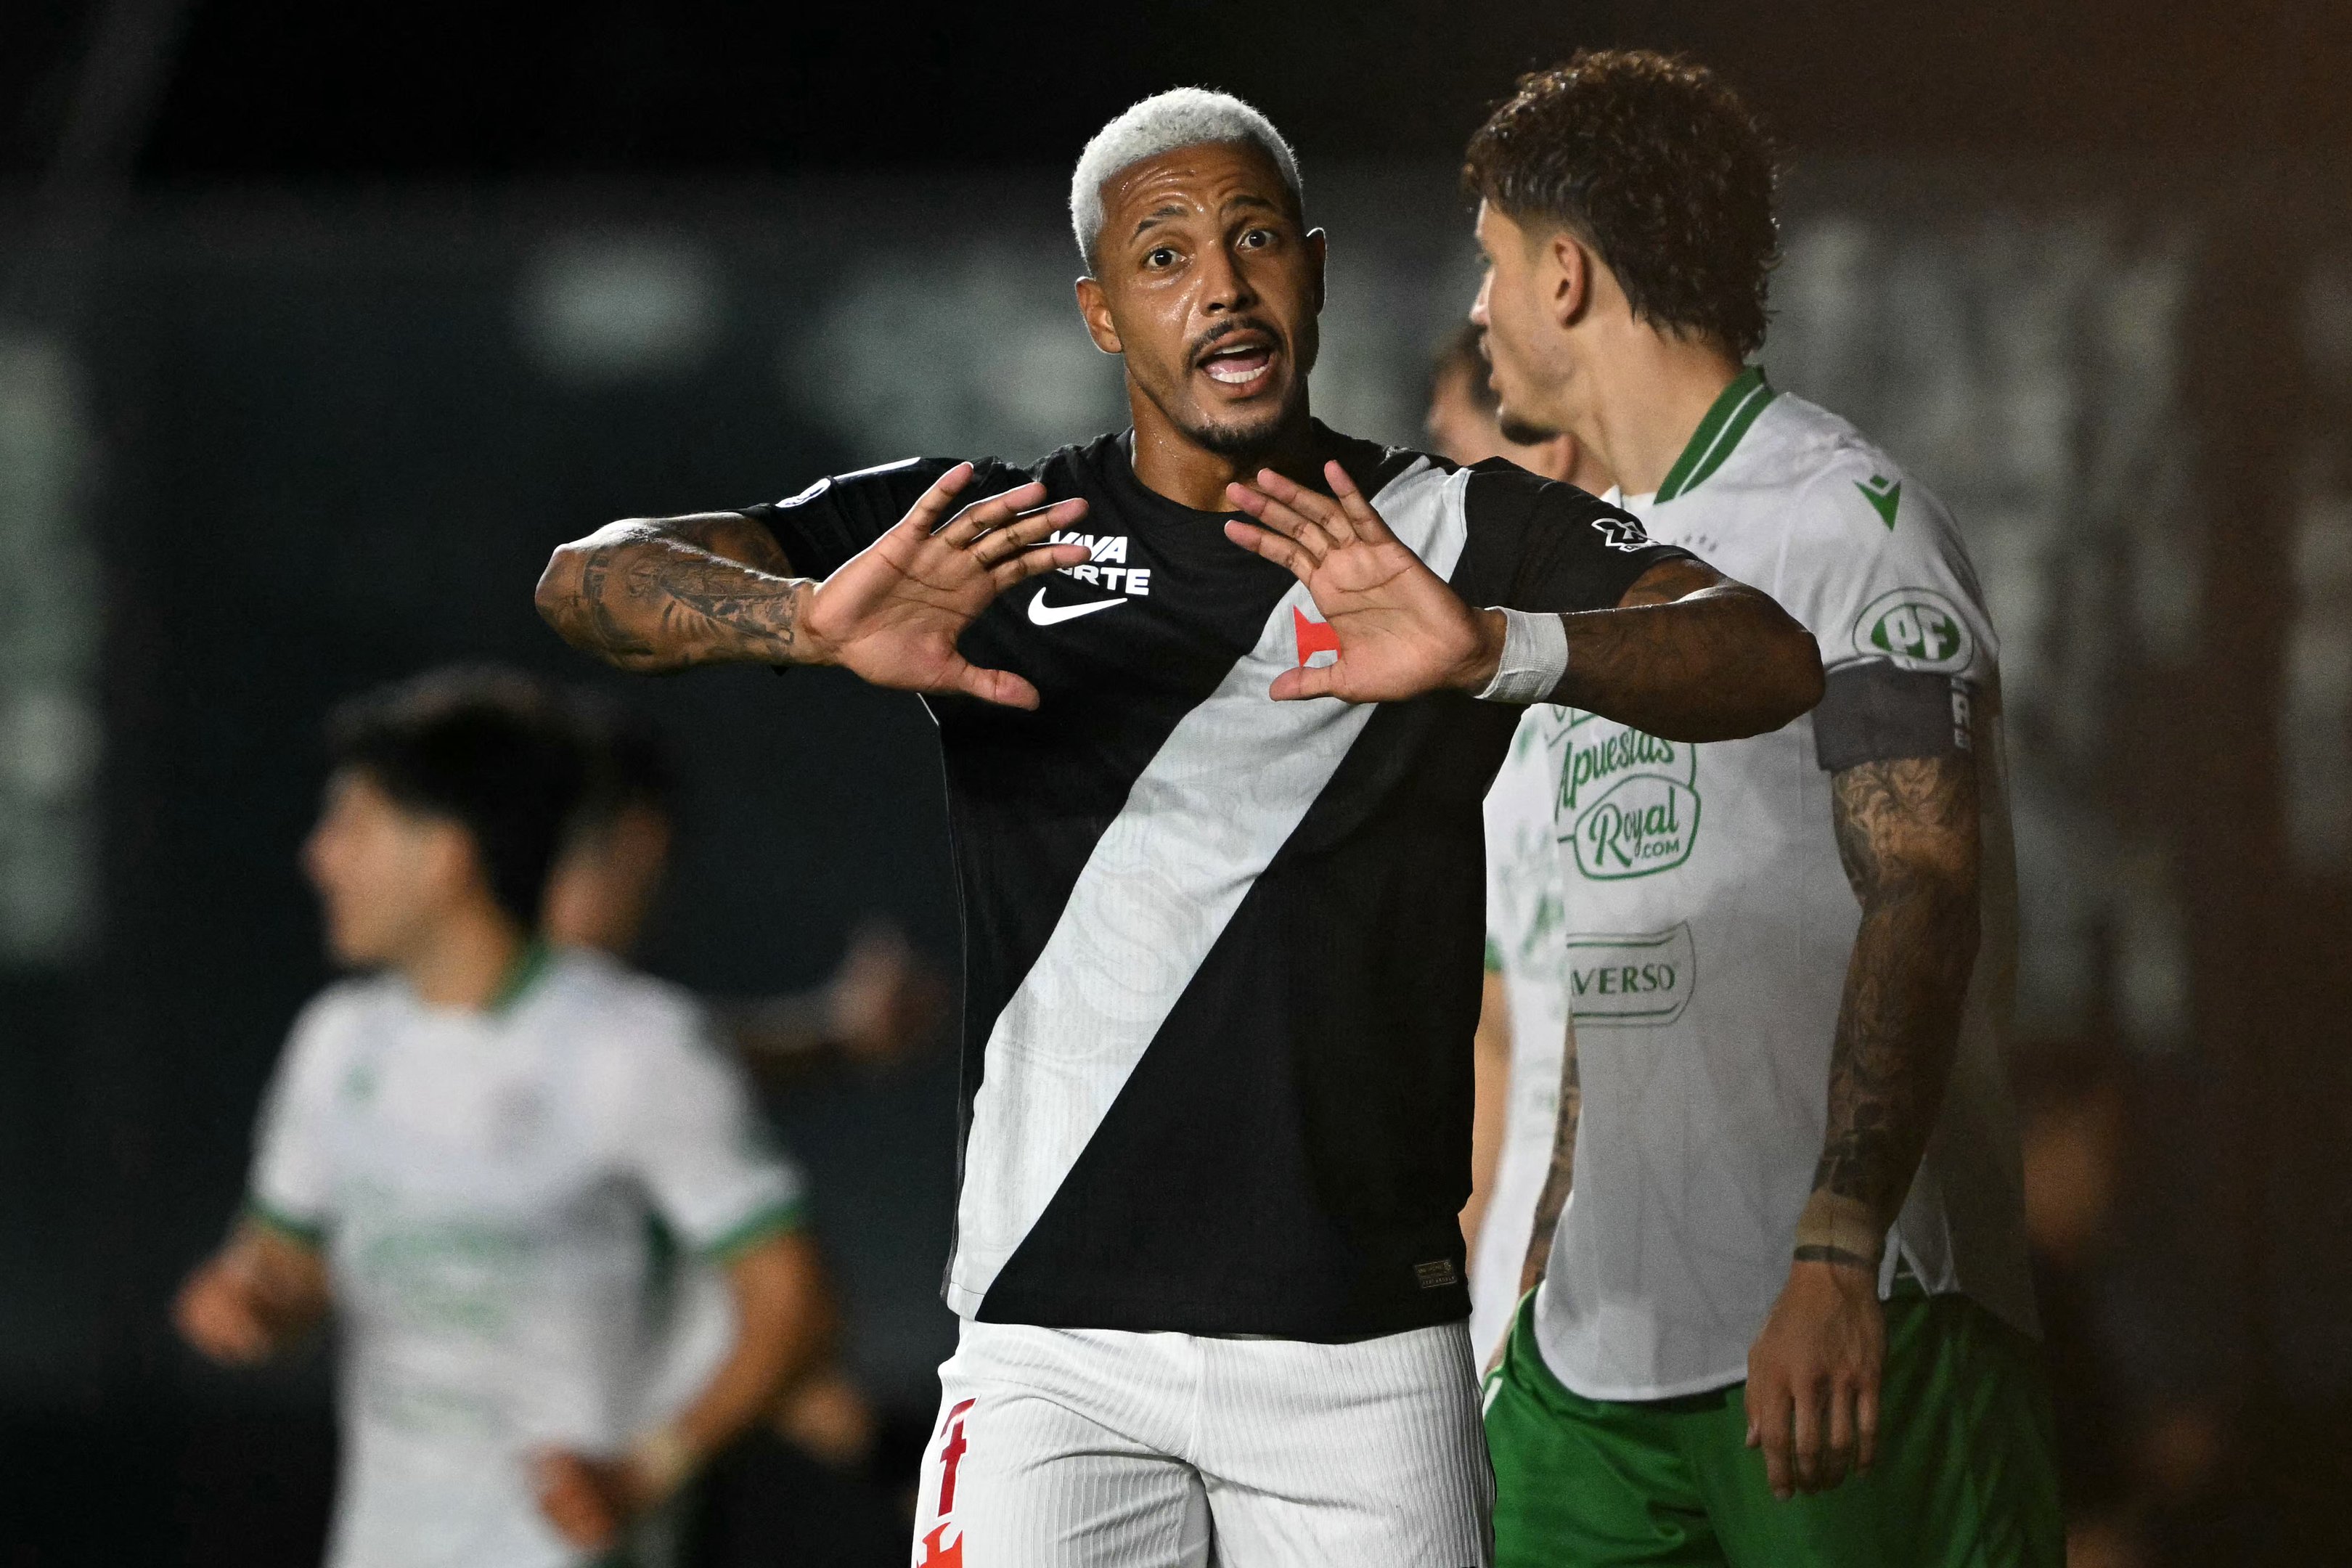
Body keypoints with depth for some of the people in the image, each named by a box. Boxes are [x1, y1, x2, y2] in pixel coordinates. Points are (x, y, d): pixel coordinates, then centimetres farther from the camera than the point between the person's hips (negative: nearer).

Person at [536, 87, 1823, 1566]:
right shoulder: (977, 539, 6)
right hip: (1057, 1338, 0)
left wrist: (1492, 651, -31)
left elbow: (1773, 660, -11)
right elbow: (591, 583, -3)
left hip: (1365, 1345, 0)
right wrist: (817, 622, -26)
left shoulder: (1459, 535, 4)